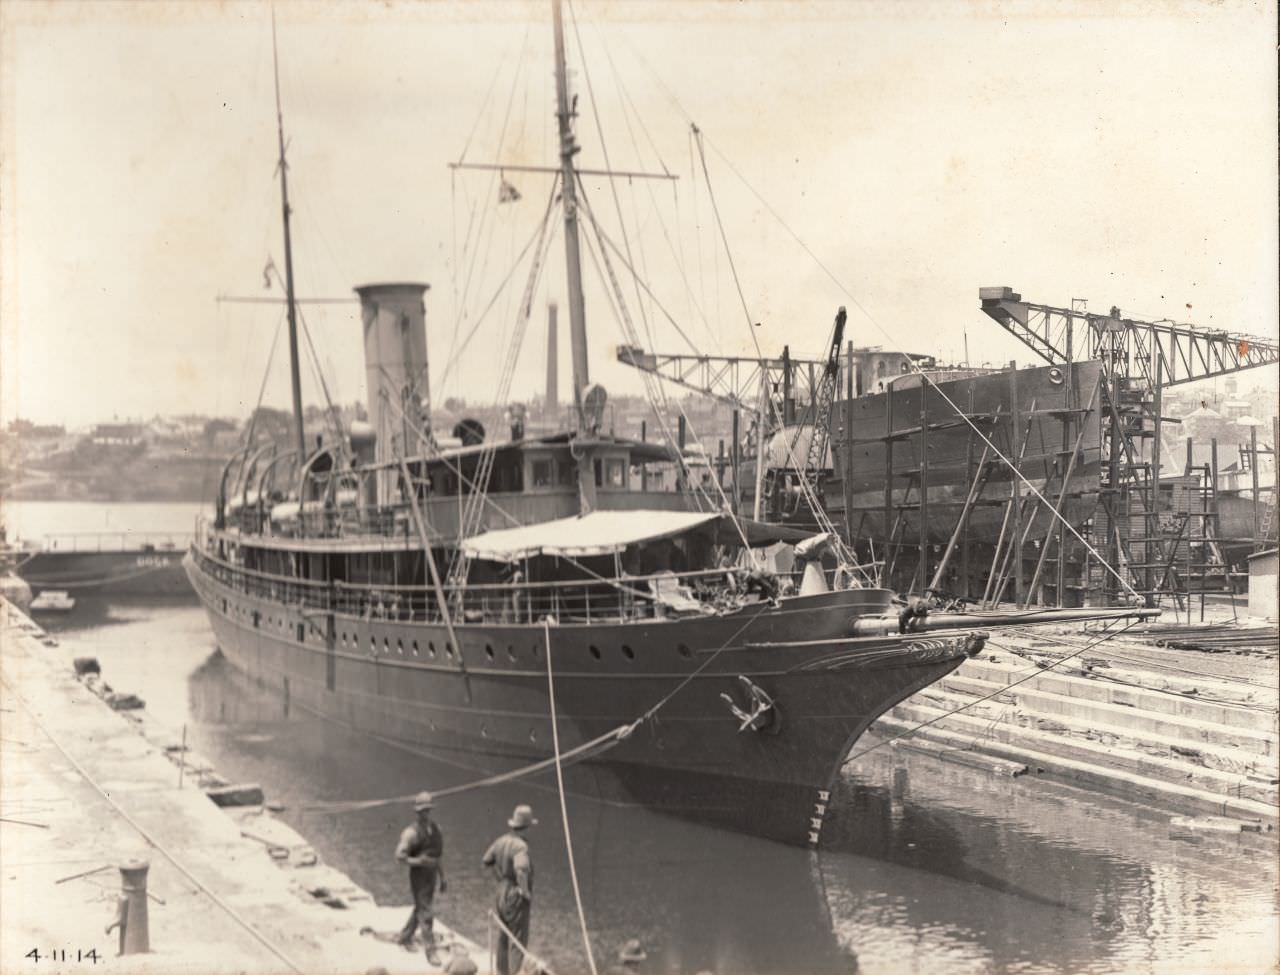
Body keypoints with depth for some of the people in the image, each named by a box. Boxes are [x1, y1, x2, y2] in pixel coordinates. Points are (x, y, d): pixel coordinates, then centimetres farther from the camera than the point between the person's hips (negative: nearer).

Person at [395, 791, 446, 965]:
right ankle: (430, 950, -1)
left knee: (420, 909, 21)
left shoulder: (435, 829, 5)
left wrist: (442, 877, 15)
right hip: (418, 877, -8)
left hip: (432, 876, 8)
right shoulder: (412, 833, -17)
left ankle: (404, 936, 41)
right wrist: (419, 862, -31)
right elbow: (399, 855, -22)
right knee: (426, 913, -7)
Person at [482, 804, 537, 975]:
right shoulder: (520, 846, -25)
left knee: (504, 937, 21)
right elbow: (521, 870, -41)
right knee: (518, 940, 0)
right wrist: (527, 893, -27)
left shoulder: (501, 840, -1)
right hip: (517, 897, -8)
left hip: (502, 893, 8)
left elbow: (486, 860, 13)